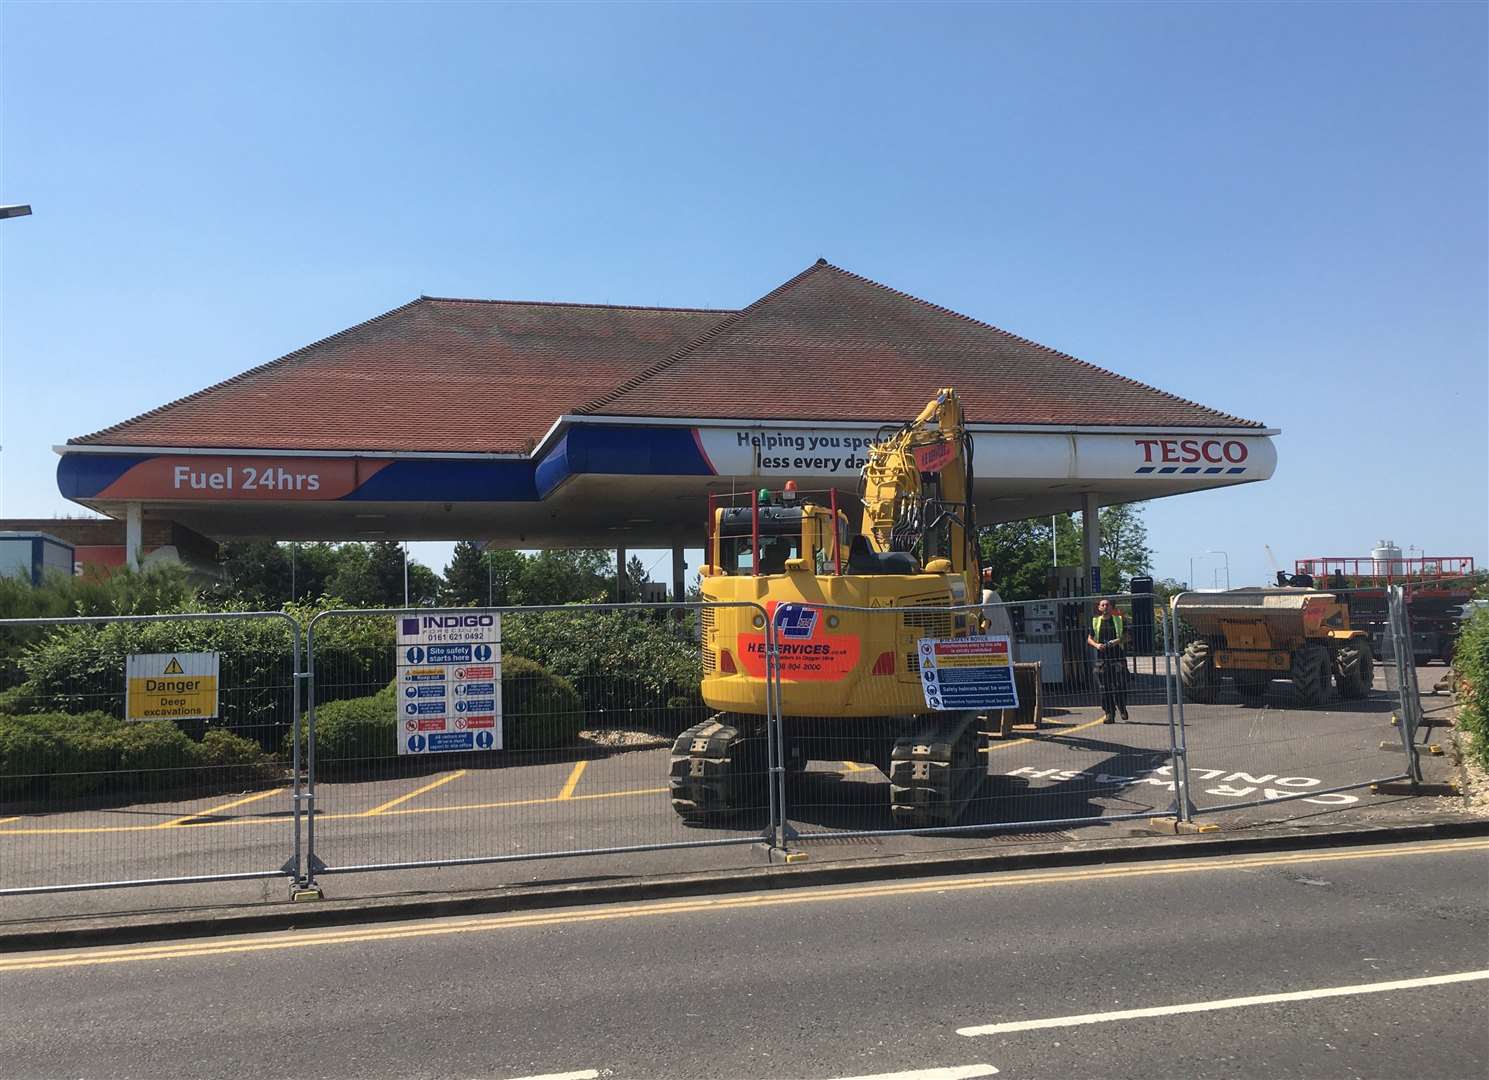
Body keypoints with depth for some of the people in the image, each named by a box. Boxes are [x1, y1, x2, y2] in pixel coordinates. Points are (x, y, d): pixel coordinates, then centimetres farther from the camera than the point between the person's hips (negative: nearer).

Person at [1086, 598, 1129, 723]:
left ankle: (1123, 709, 17)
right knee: (1105, 687, -1)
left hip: (1118, 656, -1)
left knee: (1120, 685, -7)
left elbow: (1126, 636, 10)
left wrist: (1119, 640, -10)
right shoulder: (1095, 621, 11)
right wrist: (1096, 645, -7)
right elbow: (1089, 639, 13)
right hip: (1102, 657, 1)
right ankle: (1109, 714, 4)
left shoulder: (1119, 620, 8)